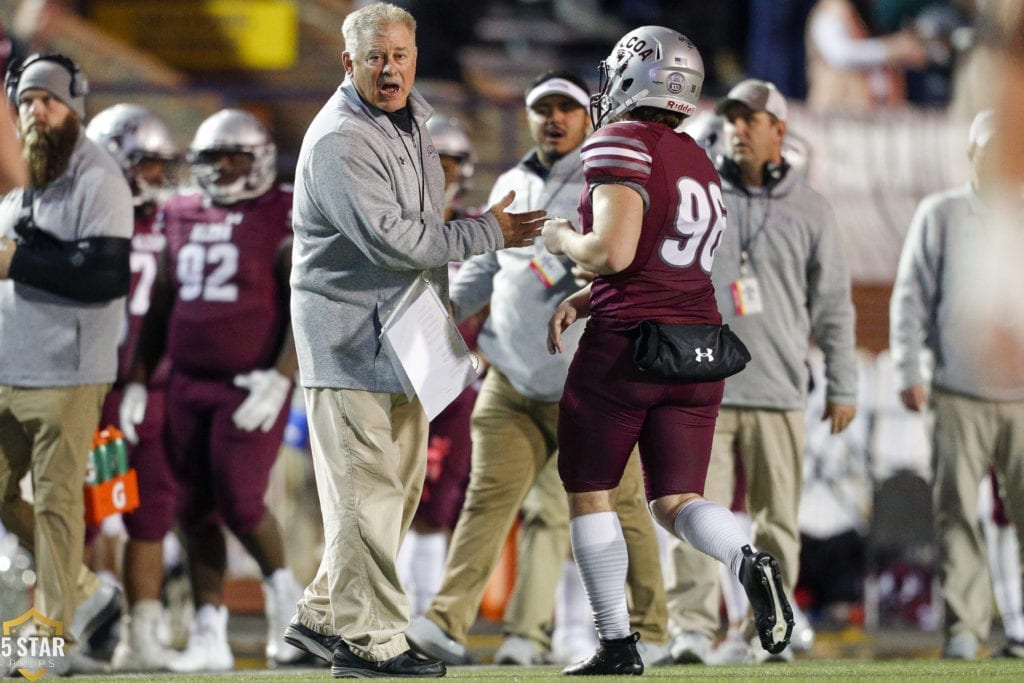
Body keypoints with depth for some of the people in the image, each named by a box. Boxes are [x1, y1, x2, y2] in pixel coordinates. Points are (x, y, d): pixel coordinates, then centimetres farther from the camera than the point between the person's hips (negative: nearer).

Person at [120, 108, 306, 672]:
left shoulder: (284, 220, -5)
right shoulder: (182, 218, 12)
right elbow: (160, 307, 19)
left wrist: (282, 377, -20)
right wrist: (138, 380, 15)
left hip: (252, 387, -6)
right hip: (187, 386, 6)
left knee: (239, 502, -13)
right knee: (195, 511, 5)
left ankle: (282, 590, 15)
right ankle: (209, 634, 10)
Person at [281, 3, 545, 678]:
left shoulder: (415, 117, 12)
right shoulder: (339, 141, -19)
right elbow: (391, 240, -24)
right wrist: (488, 234, -16)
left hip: (401, 331, 9)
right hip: (350, 334, -9)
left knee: (401, 485, 11)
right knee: (367, 485, -9)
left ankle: (323, 616, 19)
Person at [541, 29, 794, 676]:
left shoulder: (622, 144, -10)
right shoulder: (700, 163, 16)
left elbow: (613, 253, -18)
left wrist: (565, 240, 1)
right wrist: (583, 300, 17)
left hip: (628, 347, -7)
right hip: (700, 344, 7)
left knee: (591, 493, 8)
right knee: (677, 501, 8)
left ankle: (618, 643, 7)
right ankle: (749, 559, -22)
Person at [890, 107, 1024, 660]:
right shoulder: (941, 215, 9)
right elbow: (911, 296, 7)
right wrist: (909, 371, -2)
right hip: (958, 395, -1)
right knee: (956, 513, -4)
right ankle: (963, 625, -2)